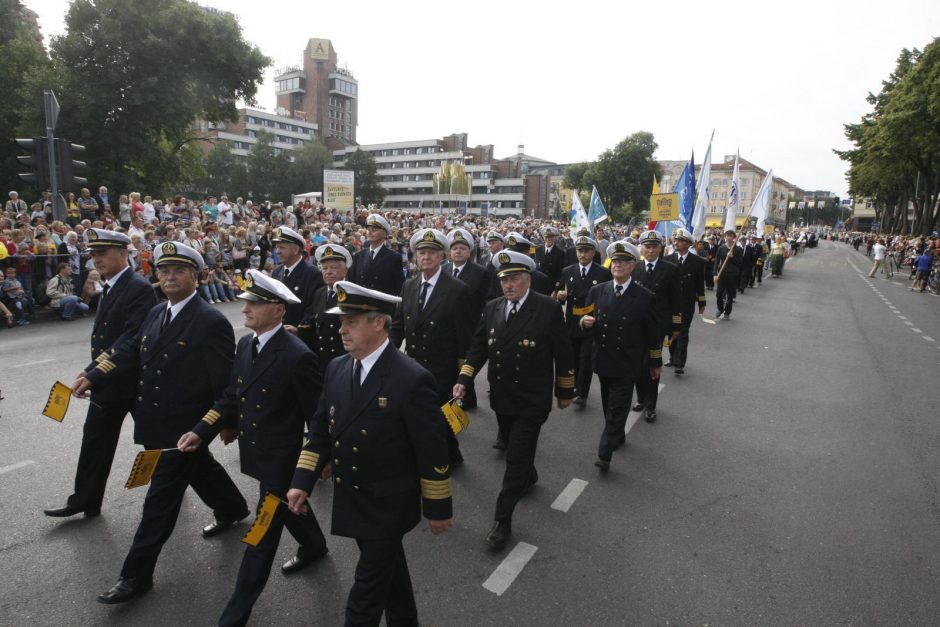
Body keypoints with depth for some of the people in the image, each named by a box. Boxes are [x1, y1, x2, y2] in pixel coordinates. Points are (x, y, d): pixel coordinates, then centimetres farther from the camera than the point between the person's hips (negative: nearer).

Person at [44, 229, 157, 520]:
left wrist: (92, 370, -28)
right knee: (95, 440, 13)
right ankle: (85, 500, 26)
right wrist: (96, 369, 5)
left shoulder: (140, 288, -18)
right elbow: (102, 333, 15)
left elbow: (133, 338, -27)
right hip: (107, 380, 8)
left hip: (135, 380, -8)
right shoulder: (108, 288, 10)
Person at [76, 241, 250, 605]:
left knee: (161, 497, 3)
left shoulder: (212, 322, -20)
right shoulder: (155, 313, 4)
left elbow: (225, 380, -16)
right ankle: (232, 508, 50)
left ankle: (137, 574, 17)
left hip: (184, 426, -8)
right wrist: (93, 377, 3)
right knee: (199, 469, 26)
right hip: (155, 420, 8)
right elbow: (130, 351, 13)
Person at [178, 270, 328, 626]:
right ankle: (314, 546, 55)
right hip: (256, 450, 8)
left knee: (264, 531, 6)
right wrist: (201, 432, -4)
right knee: (287, 506, 28)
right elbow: (232, 395, 6)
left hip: (280, 457, -8)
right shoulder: (245, 343, -2)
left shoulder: (297, 356, -25)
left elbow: (317, 414, -17)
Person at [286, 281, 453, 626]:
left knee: (366, 593, 6)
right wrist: (302, 482, -1)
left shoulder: (413, 379, -24)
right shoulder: (336, 368, -3)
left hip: (388, 507, -6)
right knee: (387, 571, 26)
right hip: (350, 502, 6)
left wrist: (438, 509, -10)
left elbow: (432, 452, -18)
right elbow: (321, 429, 6)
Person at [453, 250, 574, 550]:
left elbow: (563, 353, -7)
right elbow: (479, 346, 3)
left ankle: (503, 519, 11)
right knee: (513, 448, 24)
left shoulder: (548, 308, -13)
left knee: (516, 459, -2)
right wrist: (464, 379, -9)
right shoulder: (492, 307, 1)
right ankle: (529, 477, 54)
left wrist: (565, 391, -2)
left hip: (532, 400, -5)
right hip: (501, 397, 5)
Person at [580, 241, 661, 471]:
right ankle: (617, 436, 39)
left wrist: (656, 362, 5)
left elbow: (653, 333, -1)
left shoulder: (645, 297, -9)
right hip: (603, 360, 4)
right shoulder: (597, 291, 1)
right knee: (609, 406, 18)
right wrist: (585, 322, -16)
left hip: (627, 364, -4)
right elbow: (587, 321, 9)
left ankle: (604, 454, -1)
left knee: (617, 409, -5)